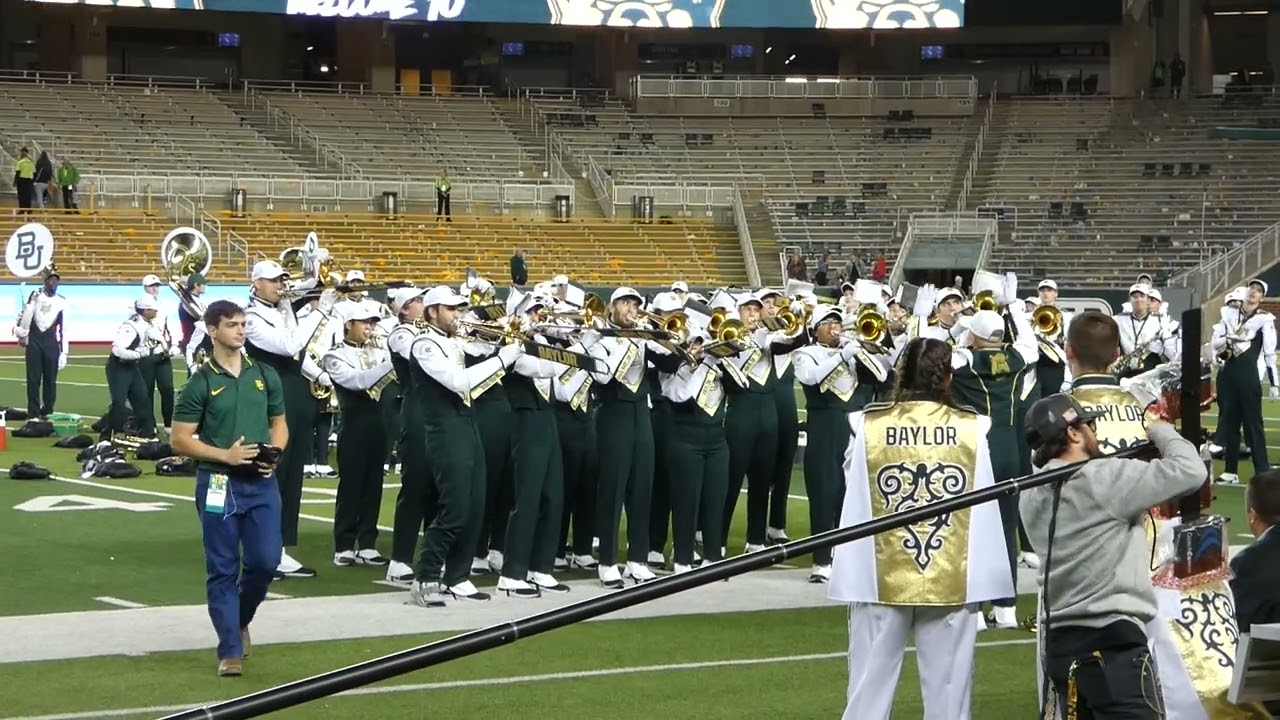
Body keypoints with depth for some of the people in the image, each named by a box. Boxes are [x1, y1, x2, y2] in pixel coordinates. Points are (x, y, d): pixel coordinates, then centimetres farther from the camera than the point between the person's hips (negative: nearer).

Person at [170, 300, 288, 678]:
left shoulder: (265, 375, 9)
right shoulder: (201, 382, -3)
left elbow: (279, 423, 18)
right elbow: (180, 440, -5)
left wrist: (273, 453, -4)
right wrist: (225, 455, -16)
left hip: (261, 482, 3)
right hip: (218, 483, -3)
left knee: (265, 561, -2)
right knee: (223, 569, 0)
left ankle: (240, 619, 26)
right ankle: (230, 650, 5)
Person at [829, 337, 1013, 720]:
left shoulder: (868, 426, -6)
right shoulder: (972, 429, -5)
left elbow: (855, 503, 1)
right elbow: (984, 507, 2)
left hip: (881, 577, 0)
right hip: (954, 580, 0)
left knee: (870, 688, 7)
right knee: (948, 689, 6)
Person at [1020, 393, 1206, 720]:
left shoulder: (1032, 495, 11)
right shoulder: (1102, 478, -12)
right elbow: (1189, 472, -13)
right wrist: (1161, 432, 4)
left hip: (1059, 643, 8)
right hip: (1113, 643, -8)